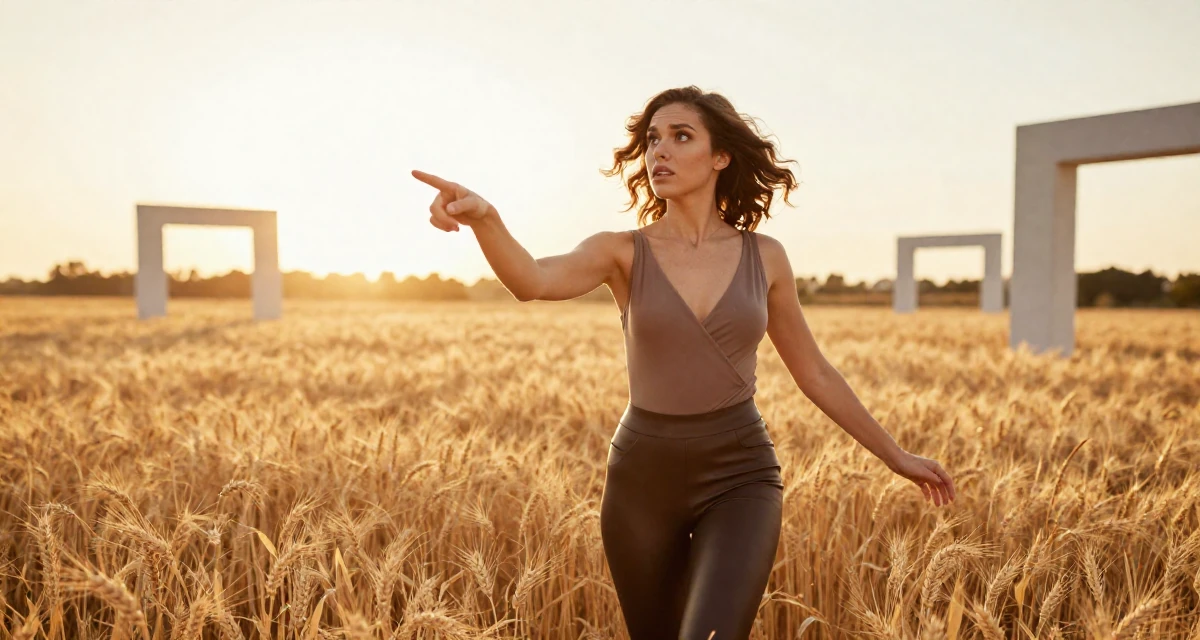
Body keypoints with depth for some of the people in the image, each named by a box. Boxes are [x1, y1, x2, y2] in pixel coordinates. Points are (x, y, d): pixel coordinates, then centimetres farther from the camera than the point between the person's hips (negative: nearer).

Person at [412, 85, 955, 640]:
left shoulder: (764, 257, 1)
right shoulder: (621, 252, -4)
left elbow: (815, 374, 11)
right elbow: (533, 281, -26)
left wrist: (895, 455, 16)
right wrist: (482, 216, -46)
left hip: (740, 478, 0)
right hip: (643, 479, 1)